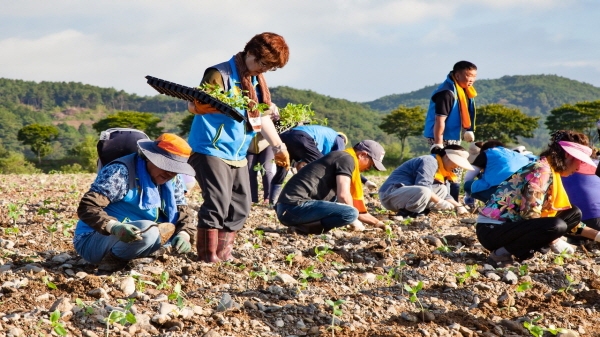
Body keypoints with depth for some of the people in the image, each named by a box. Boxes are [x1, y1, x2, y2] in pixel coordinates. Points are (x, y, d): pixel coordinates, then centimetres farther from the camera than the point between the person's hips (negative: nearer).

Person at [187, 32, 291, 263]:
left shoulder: (257, 82, 14)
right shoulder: (220, 74, -11)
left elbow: (263, 117, 22)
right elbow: (193, 105, -17)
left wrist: (278, 147, 20)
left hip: (237, 155, 9)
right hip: (211, 150, -9)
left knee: (241, 205, 8)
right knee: (218, 201, -17)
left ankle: (223, 253, 19)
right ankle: (208, 256, -8)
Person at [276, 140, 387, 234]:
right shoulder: (347, 159, -2)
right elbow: (343, 195, -16)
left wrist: (376, 222, 31)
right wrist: (353, 217, 2)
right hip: (295, 206, -10)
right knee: (351, 213, -18)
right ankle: (302, 226, -11)